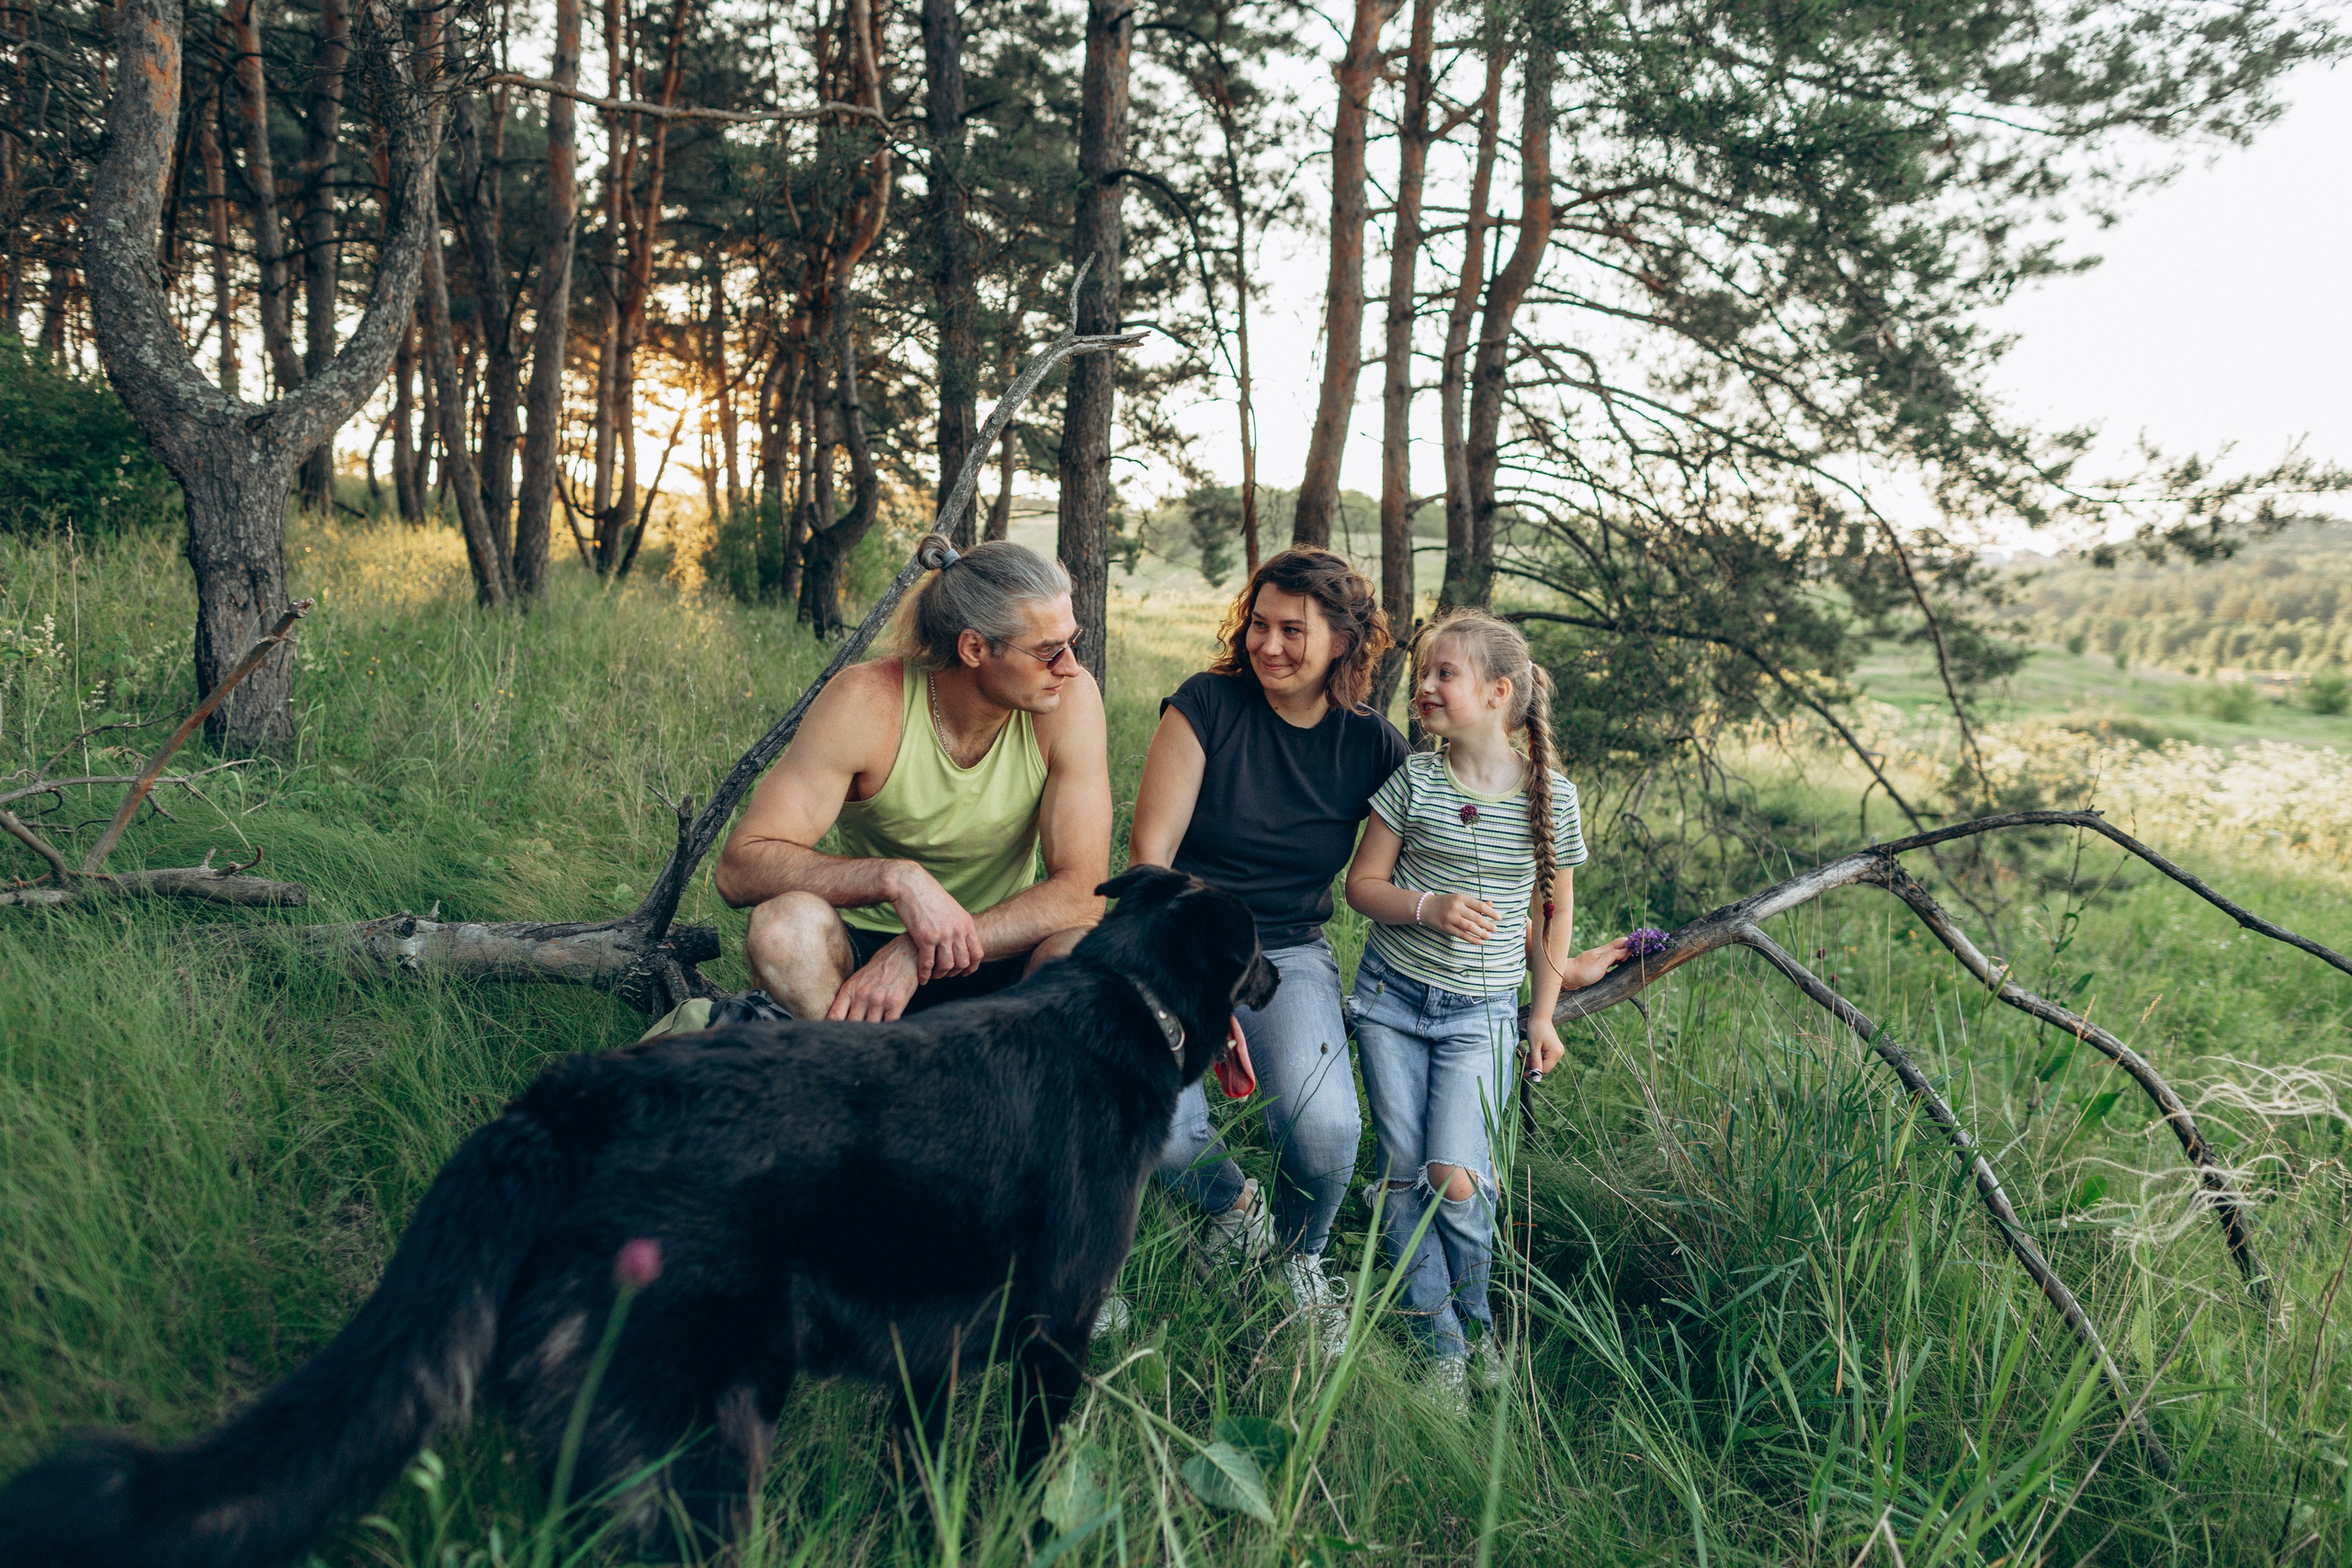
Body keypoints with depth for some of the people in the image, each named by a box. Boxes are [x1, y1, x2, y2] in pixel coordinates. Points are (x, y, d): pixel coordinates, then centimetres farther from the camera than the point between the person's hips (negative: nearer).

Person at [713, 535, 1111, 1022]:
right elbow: (740, 867, -22)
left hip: (996, 960, 1)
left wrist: (917, 953, -29)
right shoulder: (865, 702, -19)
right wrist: (896, 877, -38)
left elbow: (1082, 895, -19)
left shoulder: (1070, 697, -15)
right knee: (784, 922, -34)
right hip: (861, 951, -1)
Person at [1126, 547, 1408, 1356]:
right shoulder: (1208, 703, -5)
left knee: (1325, 1131, -27)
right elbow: (1149, 850, -7)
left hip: (1290, 955, 1)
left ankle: (1301, 1258, 11)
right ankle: (1234, 1207, 11)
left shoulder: (1374, 746, 2)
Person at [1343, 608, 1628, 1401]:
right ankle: (1438, 1342, 17)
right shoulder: (1413, 779, -5)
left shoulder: (1550, 795, -5)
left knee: (1458, 1180, -11)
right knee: (1403, 1173, 2)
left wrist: (1543, 1014, 9)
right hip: (1391, 995, 2)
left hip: (1482, 1011, -1)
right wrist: (1429, 908, -20)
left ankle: (1475, 1319, 17)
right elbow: (1363, 883, -1)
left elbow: (1554, 905, 7)